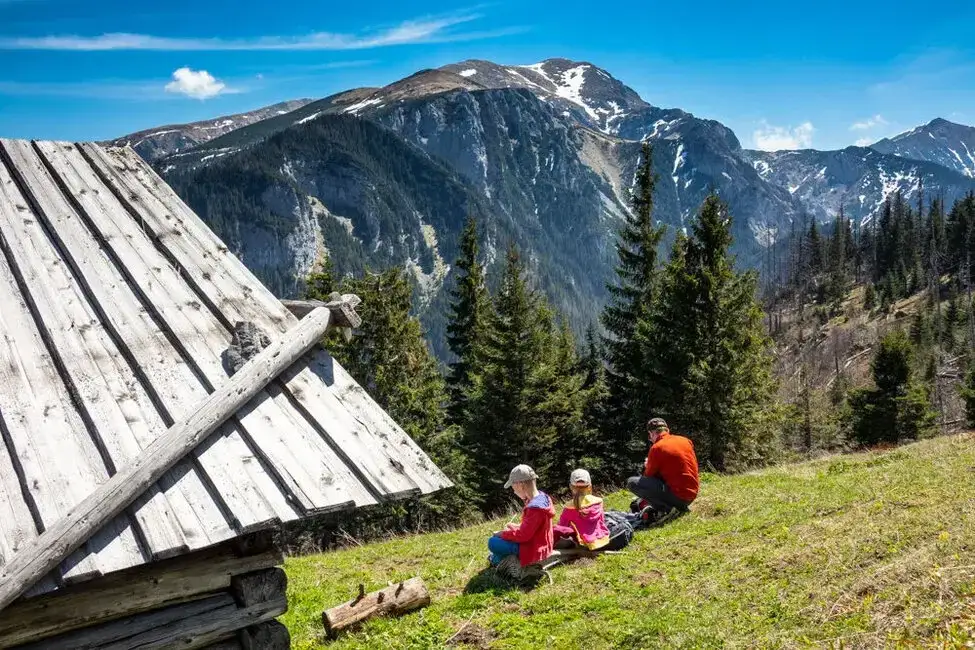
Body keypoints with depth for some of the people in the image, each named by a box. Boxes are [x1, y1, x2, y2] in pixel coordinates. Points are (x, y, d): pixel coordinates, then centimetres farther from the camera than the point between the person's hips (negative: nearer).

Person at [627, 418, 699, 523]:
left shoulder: (657, 448, -13)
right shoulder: (686, 441, 7)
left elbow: (648, 475, -2)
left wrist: (647, 466, 19)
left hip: (677, 496, -8)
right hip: (691, 495, 8)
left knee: (632, 482, -7)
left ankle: (667, 509, -11)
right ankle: (679, 507, 11)